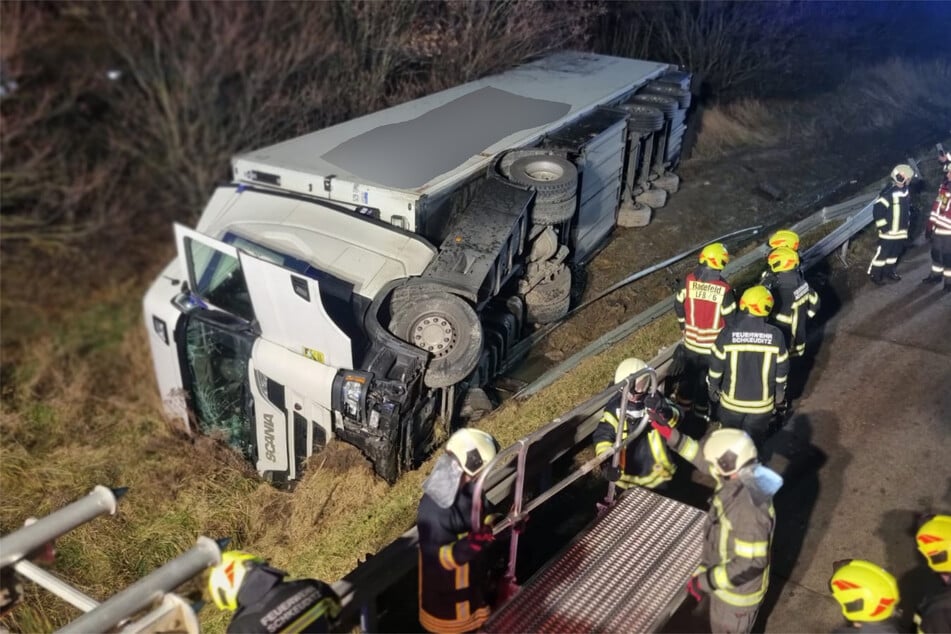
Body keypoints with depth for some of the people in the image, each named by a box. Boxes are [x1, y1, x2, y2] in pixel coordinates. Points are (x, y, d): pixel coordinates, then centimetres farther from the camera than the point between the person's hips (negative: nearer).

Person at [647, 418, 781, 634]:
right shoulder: (739, 476, -15)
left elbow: (750, 564, -36)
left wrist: (705, 580, -29)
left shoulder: (750, 509, -41)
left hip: (738, 588, -8)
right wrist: (669, 433, -6)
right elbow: (704, 457, 0)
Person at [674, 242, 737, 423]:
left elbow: (678, 305, -1)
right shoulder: (724, 288, -22)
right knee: (708, 374, 17)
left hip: (691, 338, 3)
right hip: (713, 341, -3)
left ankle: (684, 399, 40)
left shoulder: (689, 280, -12)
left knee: (689, 369, 24)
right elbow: (730, 317, -14)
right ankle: (703, 407, 29)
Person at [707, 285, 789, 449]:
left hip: (731, 401, 0)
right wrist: (780, 396, 13)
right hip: (761, 404, 0)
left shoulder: (727, 333, -18)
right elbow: (781, 371, -3)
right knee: (754, 442, 19)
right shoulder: (776, 335, -15)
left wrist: (712, 388, 11)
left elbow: (716, 367, -8)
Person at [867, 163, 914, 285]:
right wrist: (883, 226, -18)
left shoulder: (905, 191, 6)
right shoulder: (888, 193, -21)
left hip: (901, 231, 8)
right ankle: (874, 274, 11)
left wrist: (907, 222, 19)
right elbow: (877, 210, -22)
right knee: (882, 253, -1)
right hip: (889, 231, -8)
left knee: (895, 252, 18)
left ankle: (889, 271, 33)